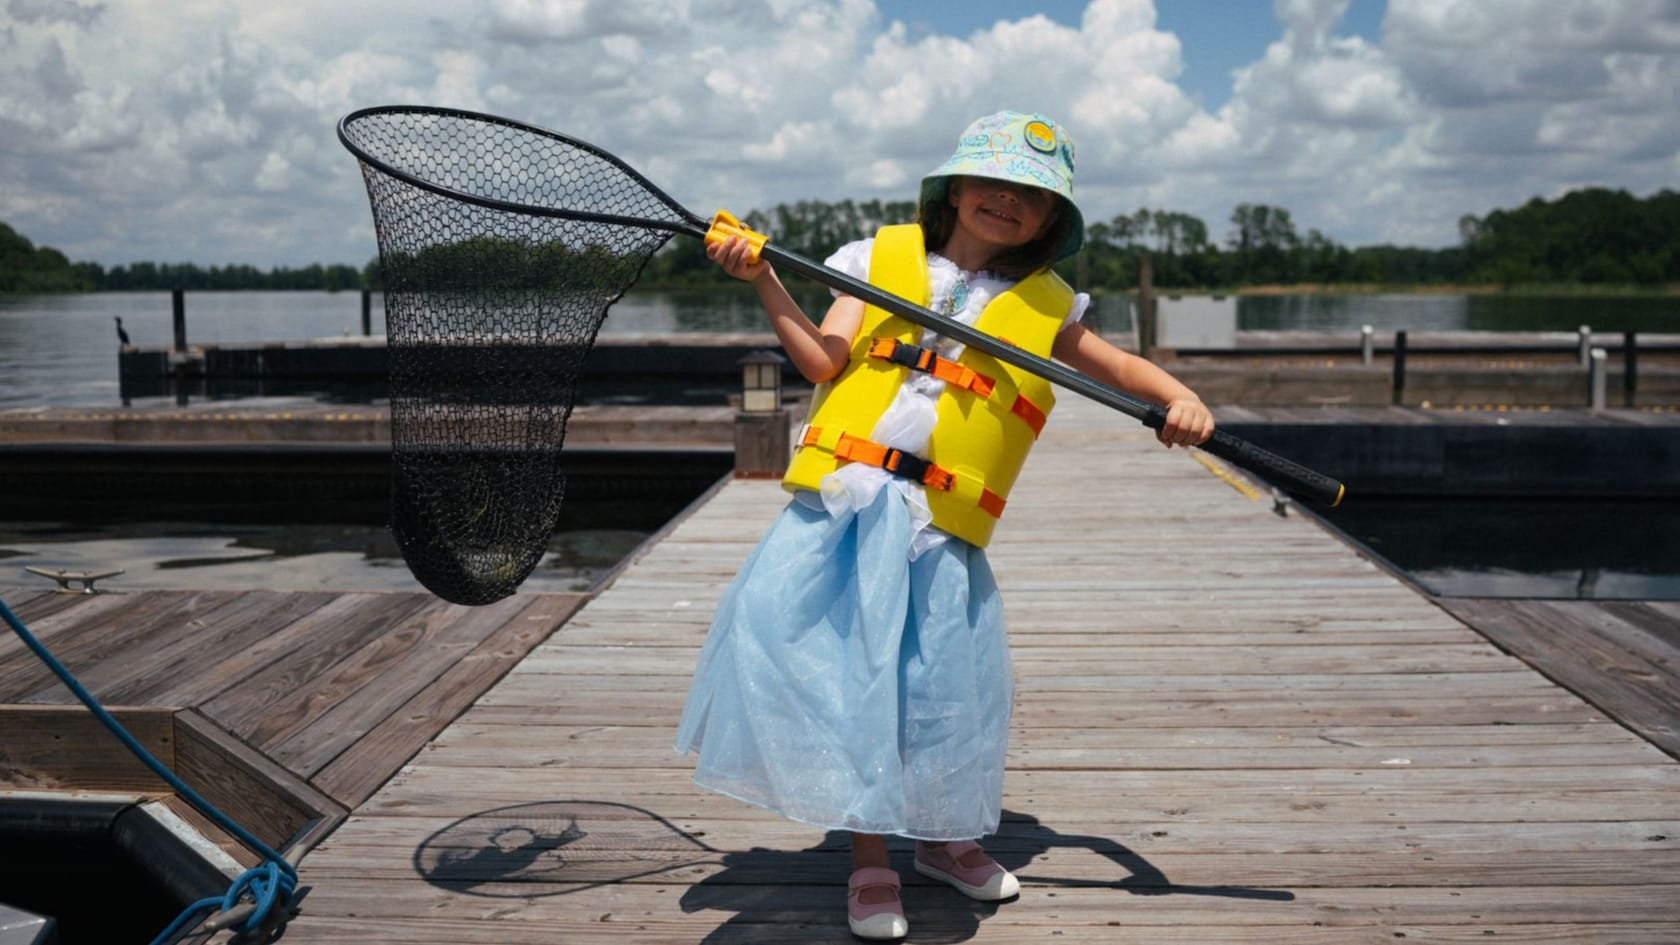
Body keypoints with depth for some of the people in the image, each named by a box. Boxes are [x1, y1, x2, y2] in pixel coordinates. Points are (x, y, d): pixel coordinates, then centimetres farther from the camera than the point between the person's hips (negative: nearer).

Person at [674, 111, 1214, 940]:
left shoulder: (1043, 306, 12)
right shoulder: (883, 258, 9)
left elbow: (1118, 366, 17)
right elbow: (824, 361, 0)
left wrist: (1179, 399, -2)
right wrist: (765, 283, -9)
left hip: (940, 529, 1)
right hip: (837, 506, 0)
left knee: (938, 688, 1)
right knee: (842, 672, -3)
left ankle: (942, 836, 30)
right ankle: (869, 862, 15)